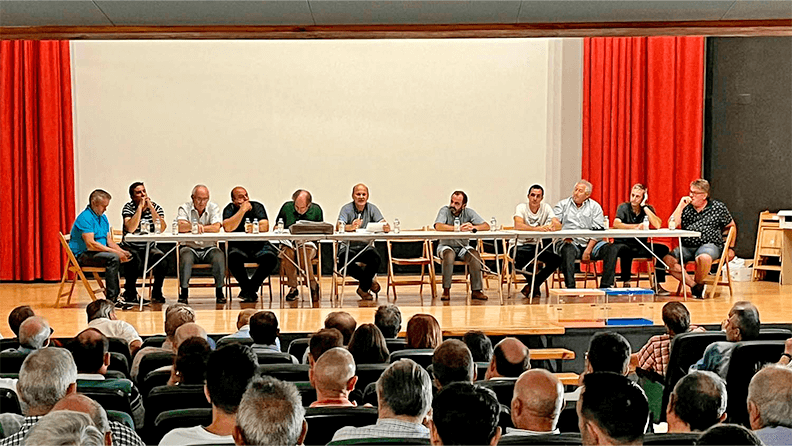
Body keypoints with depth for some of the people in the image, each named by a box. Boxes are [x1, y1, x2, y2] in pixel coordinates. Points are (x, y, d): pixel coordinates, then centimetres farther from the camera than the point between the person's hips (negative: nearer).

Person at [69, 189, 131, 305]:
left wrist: (122, 251, -5)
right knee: (113, 258, -32)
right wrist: (115, 252, -24)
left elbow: (109, 240, 14)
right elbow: (90, 244, -24)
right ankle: (112, 298, -30)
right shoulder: (85, 218, -15)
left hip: (100, 252, 9)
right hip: (82, 255, -9)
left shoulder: (103, 217, 15)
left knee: (130, 257, -6)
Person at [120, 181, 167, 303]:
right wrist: (140, 207, -19)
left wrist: (151, 207, -16)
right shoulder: (128, 207, -4)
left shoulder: (156, 207, 2)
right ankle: (130, 293, -10)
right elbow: (130, 229, -22)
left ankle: (157, 292, -8)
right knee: (135, 260, -34)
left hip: (149, 248, 2)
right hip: (130, 247, -2)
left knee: (162, 258, -27)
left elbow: (162, 229, -15)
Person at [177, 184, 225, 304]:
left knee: (220, 257, -29)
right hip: (190, 246, -1)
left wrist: (199, 227, -21)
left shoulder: (214, 207, 2)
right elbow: (180, 227, -20)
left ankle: (219, 292, -15)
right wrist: (195, 226, -38)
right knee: (185, 258, -33)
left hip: (209, 247, 1)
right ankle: (184, 293, -20)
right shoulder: (185, 208, -1)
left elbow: (216, 228, -15)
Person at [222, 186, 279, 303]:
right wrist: (242, 210, -16)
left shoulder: (257, 207, 6)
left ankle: (251, 288, -11)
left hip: (259, 245, 2)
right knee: (234, 258, -35)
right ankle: (247, 288, -12)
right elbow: (228, 228, -18)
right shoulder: (230, 209, 3)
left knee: (271, 258, -29)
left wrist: (249, 228, -4)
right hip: (238, 246, -1)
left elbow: (264, 227, -6)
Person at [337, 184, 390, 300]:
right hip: (347, 247, -2)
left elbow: (384, 225, -7)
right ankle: (370, 282, -4)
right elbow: (339, 227, -20)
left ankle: (363, 288, -4)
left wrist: (386, 227, -34)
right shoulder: (347, 209, -3)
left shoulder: (372, 209, 5)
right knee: (348, 264, -33)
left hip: (365, 246, 2)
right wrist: (351, 226, -43)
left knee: (377, 260, -29)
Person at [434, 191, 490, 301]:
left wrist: (473, 227, -29)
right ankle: (446, 291, -24)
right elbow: (438, 226, -29)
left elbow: (486, 226, -9)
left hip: (462, 247, 3)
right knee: (449, 254, -35)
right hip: (446, 246, -3)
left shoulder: (469, 212, -3)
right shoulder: (445, 211, -11)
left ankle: (476, 290, -19)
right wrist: (459, 228, -32)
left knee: (475, 255, -26)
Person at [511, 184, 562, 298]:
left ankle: (532, 286, -3)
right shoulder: (521, 207, -11)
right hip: (520, 246, -4)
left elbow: (558, 226, -12)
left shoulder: (546, 208, 0)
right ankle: (535, 286, -9)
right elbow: (518, 226, -29)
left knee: (557, 259, -19)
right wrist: (537, 228, -41)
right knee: (519, 258, -37)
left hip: (537, 246, 4)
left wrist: (551, 227, -37)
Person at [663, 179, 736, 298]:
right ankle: (692, 284, -16)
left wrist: (730, 248, 14)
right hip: (687, 247, 3)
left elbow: (731, 226, 16)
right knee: (667, 259, -24)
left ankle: (699, 285, -10)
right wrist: (681, 206, -7)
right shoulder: (686, 208, 9)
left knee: (703, 258, -39)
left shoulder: (718, 207, 4)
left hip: (710, 245, -3)